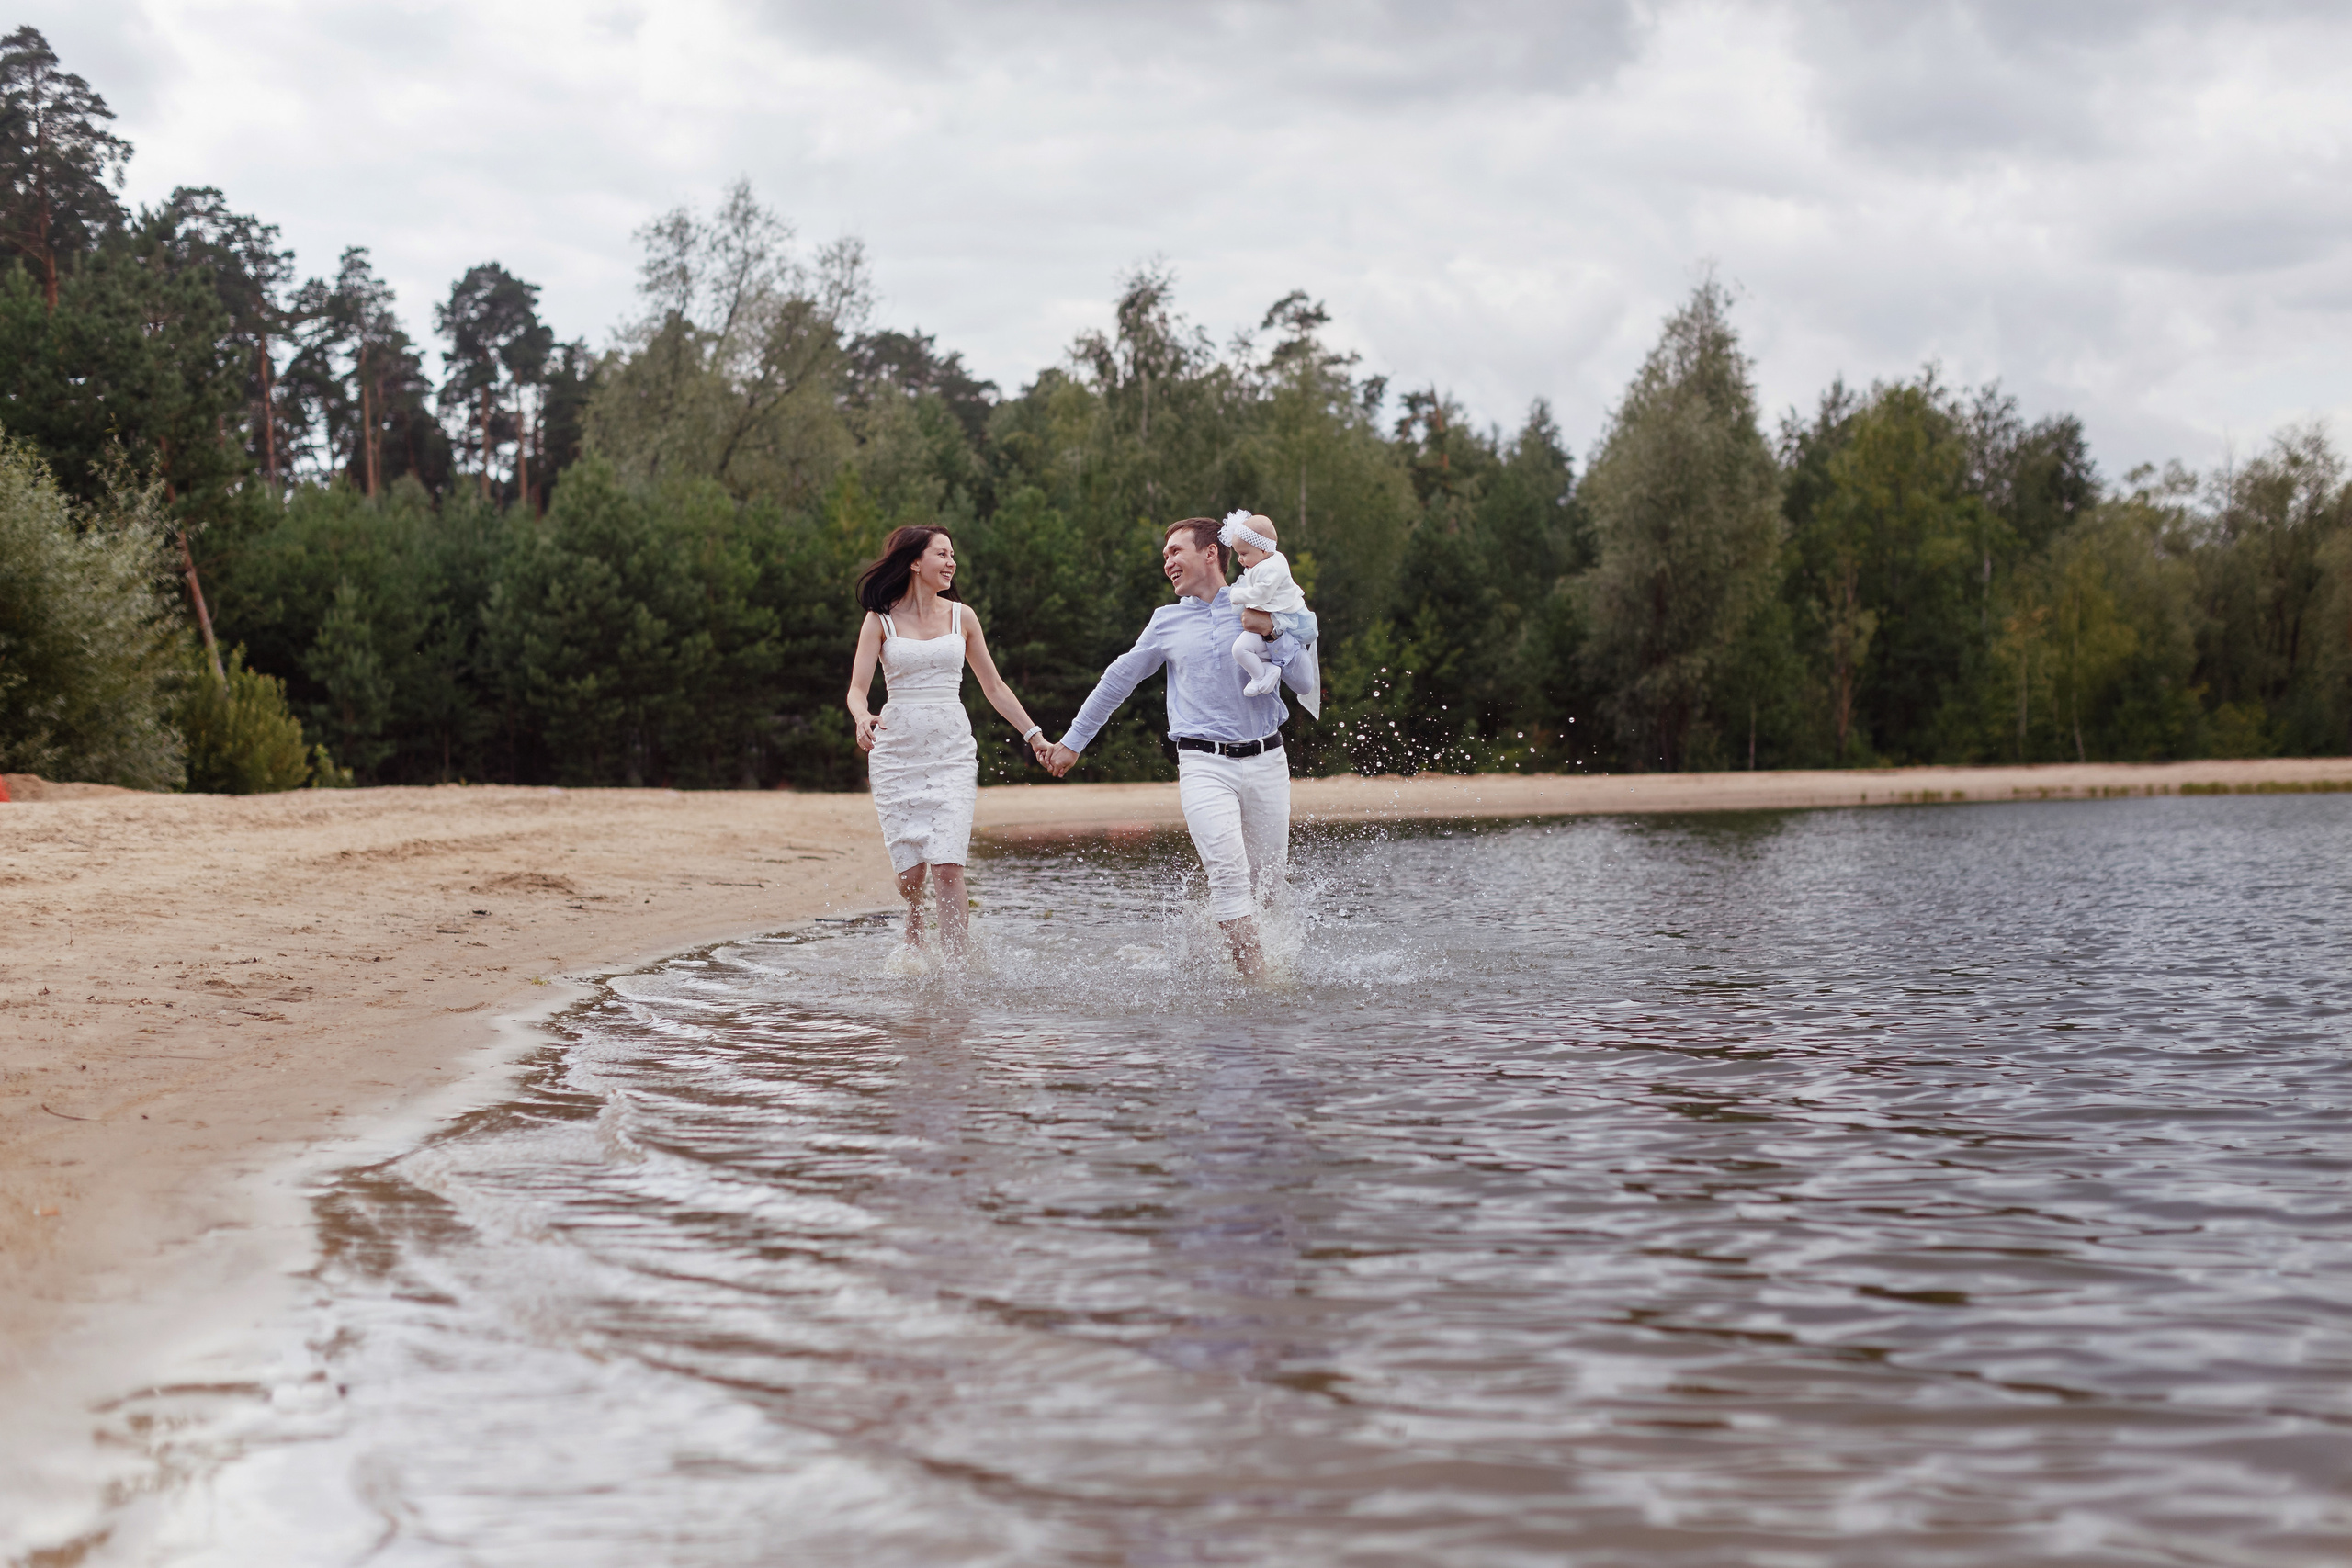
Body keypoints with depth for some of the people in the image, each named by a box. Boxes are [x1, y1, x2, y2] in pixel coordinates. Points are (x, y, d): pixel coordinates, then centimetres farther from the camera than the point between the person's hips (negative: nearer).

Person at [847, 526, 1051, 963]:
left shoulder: (962, 616, 8)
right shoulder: (880, 620, 2)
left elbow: (994, 687, 15)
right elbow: (857, 689, -5)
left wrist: (1034, 734, 12)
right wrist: (863, 719, -28)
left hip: (952, 752, 1)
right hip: (897, 751, -1)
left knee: (947, 868, -14)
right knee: (910, 872, 0)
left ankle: (955, 964, -10)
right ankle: (913, 949, 29)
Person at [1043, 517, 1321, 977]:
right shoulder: (1167, 621, 12)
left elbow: (1305, 683, 2)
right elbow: (1118, 680, 22)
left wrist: (1272, 635, -13)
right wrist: (1073, 741, 25)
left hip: (1265, 761, 1)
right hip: (1204, 764, -1)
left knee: (1268, 885, 5)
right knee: (1229, 871, -21)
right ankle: (1256, 975, -19)